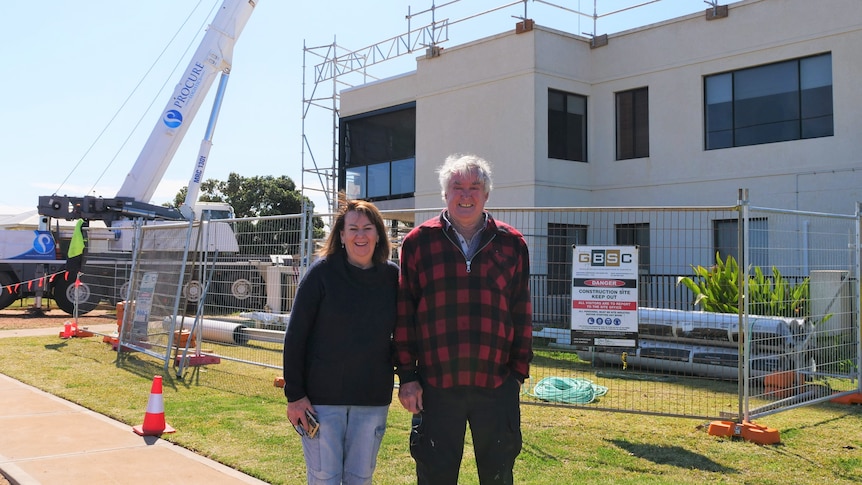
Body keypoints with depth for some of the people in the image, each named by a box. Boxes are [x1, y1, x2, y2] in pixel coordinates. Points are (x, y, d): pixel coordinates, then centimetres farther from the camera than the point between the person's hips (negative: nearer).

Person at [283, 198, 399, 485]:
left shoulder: (392, 276, 1)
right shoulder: (322, 272, -7)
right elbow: (295, 336, -7)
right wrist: (294, 395, -9)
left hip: (374, 398, 3)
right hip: (322, 395, -2)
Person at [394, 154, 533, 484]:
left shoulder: (512, 244, 6)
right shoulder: (418, 242, 2)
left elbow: (522, 315, 8)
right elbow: (404, 314, 1)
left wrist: (519, 371, 5)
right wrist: (407, 375, -2)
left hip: (497, 385, 1)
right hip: (435, 386, -1)